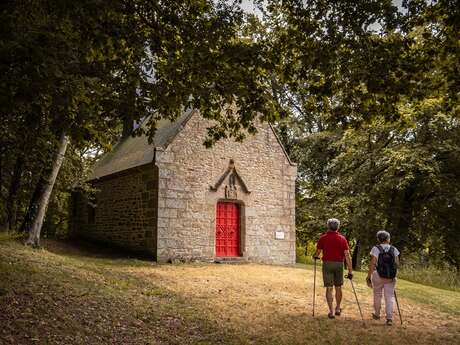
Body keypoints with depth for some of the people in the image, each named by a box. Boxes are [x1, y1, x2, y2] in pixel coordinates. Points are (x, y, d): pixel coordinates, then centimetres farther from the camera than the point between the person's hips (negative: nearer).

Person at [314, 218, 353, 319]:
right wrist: (350, 270, -6)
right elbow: (347, 255, -8)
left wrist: (315, 256, 24)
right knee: (338, 287, 17)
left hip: (327, 264, -1)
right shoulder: (342, 238, -3)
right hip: (339, 264, 2)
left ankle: (331, 311, -1)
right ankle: (338, 309, 31)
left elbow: (318, 252, 0)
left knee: (329, 288, 2)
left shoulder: (323, 238, -4)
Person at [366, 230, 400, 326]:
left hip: (378, 276, -2)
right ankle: (389, 318, -1)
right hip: (391, 277, 2)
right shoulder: (394, 249, 1)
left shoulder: (376, 249, -8)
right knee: (389, 297, 7)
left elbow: (372, 264, -14)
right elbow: (397, 264, 0)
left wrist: (369, 277, -10)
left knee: (377, 295, 16)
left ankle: (377, 315, 30)